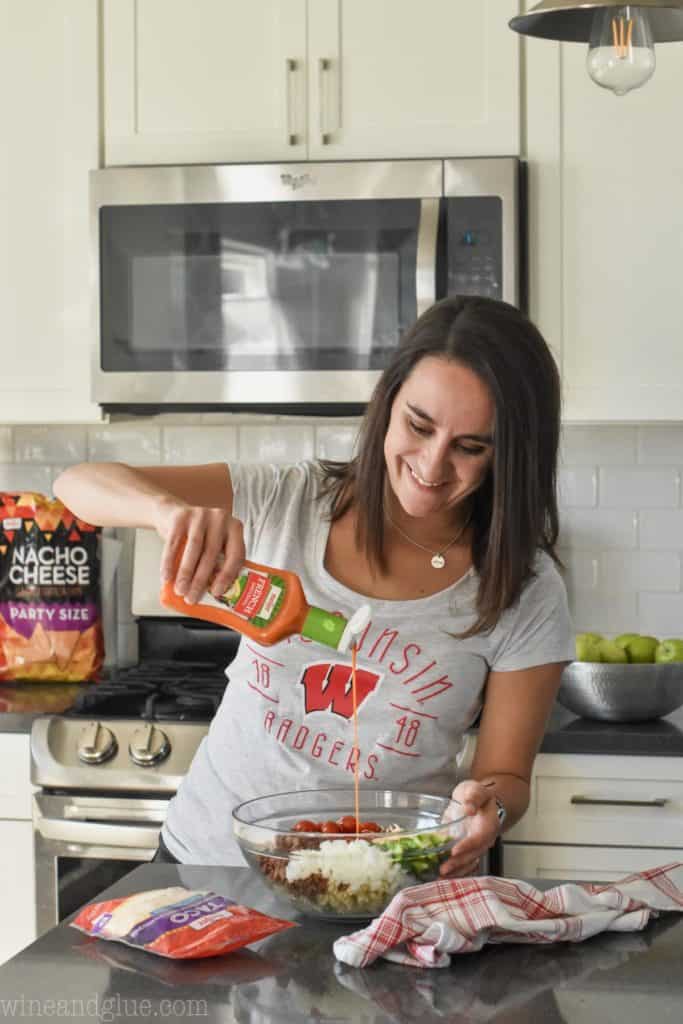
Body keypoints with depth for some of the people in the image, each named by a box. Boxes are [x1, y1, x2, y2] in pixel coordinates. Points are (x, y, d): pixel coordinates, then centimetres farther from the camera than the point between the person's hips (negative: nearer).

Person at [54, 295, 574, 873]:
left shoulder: (527, 593, -8)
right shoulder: (288, 502, -5)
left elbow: (506, 777, 0)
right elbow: (79, 484, -8)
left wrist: (489, 805, -25)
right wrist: (172, 509, -30)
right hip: (209, 858, -2)